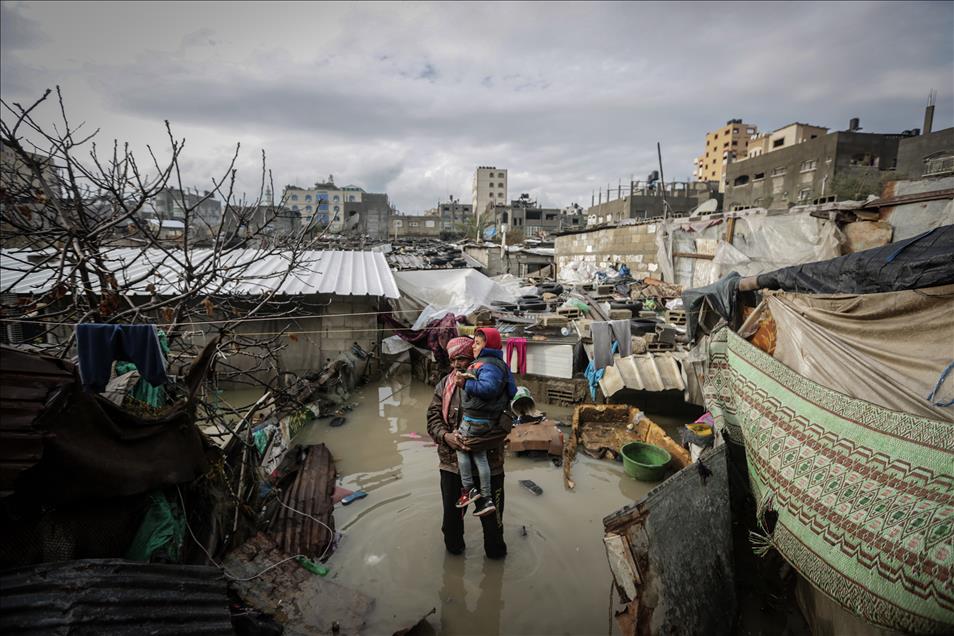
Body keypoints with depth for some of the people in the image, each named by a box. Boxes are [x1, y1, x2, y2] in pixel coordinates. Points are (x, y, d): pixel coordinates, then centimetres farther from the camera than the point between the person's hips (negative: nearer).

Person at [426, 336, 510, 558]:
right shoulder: (444, 385, -1)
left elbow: (504, 423, -17)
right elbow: (433, 417, -1)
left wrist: (478, 440, -30)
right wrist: (445, 436, -21)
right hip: (451, 462, 3)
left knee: (491, 514, 17)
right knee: (451, 511, 21)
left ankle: (495, 551, 45)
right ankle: (453, 547, 50)